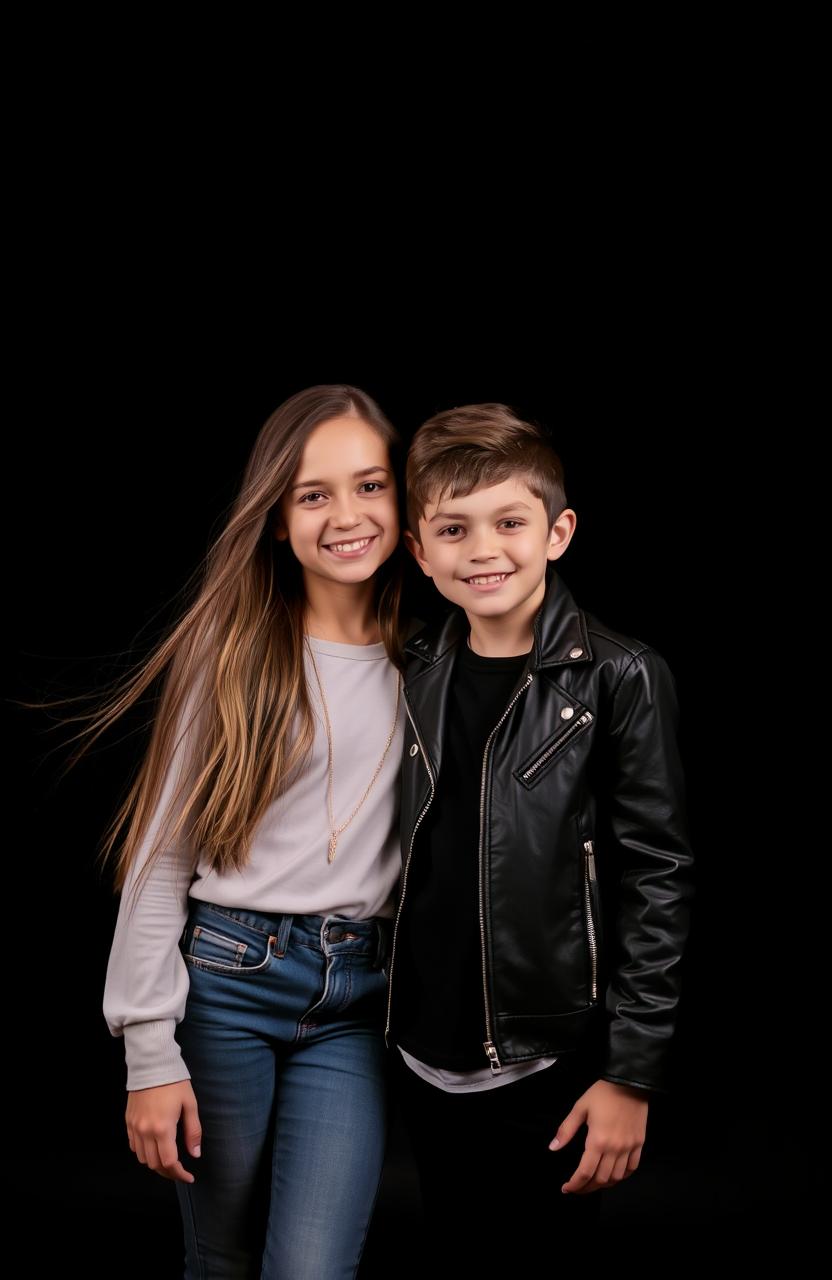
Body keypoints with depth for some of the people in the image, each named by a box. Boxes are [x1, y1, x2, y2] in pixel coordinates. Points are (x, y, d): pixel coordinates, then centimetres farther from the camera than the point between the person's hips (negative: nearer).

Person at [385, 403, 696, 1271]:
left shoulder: (619, 679, -11)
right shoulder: (414, 675, 3)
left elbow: (658, 881, -11)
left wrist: (633, 1072, -12)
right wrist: (381, 1021, 12)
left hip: (548, 1069, -4)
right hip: (424, 1061, 5)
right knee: (453, 1260, 17)